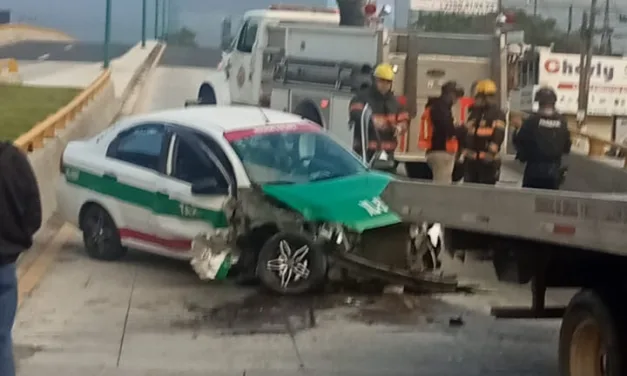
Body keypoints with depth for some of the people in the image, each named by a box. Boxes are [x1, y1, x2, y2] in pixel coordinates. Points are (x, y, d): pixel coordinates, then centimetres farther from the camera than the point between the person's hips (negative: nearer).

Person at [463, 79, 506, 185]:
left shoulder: (497, 115, -6)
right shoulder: (473, 113, 17)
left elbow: (498, 136, -17)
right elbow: (466, 133, 21)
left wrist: (491, 153, -28)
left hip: (488, 161, -7)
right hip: (470, 159, 7)